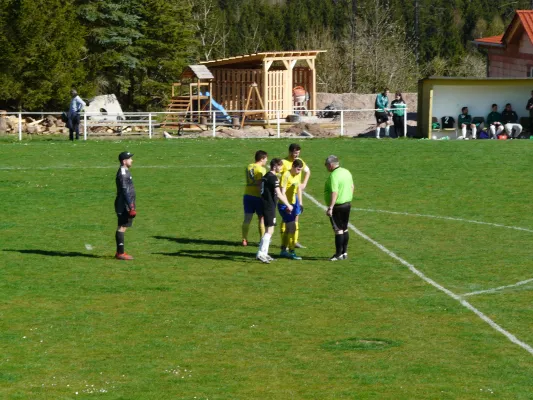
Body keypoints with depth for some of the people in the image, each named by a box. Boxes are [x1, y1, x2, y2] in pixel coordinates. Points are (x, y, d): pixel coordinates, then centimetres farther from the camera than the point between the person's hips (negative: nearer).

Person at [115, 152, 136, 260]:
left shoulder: (125, 172, 16)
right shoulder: (122, 173, -15)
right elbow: (125, 191, -21)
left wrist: (132, 206, 22)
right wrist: (131, 207, -23)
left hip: (127, 205, 10)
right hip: (124, 205, -10)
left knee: (123, 227, 12)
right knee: (122, 227, -9)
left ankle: (120, 252, 17)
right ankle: (120, 253, -9)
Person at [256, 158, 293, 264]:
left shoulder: (266, 176, 15)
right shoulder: (273, 178, -14)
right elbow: (279, 194, -19)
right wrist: (288, 205, -11)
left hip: (265, 205, 10)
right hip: (270, 207, -10)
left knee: (269, 230, 15)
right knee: (270, 230, -10)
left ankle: (264, 253, 17)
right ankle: (260, 253, -15)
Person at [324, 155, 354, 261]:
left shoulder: (333, 176, -20)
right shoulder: (347, 172, 7)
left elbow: (334, 193, -26)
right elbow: (352, 187, 16)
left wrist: (330, 208, -25)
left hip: (337, 206, -9)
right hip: (347, 204, 9)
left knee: (338, 230, -4)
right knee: (344, 229, 15)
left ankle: (339, 254, 0)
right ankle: (344, 252, 22)